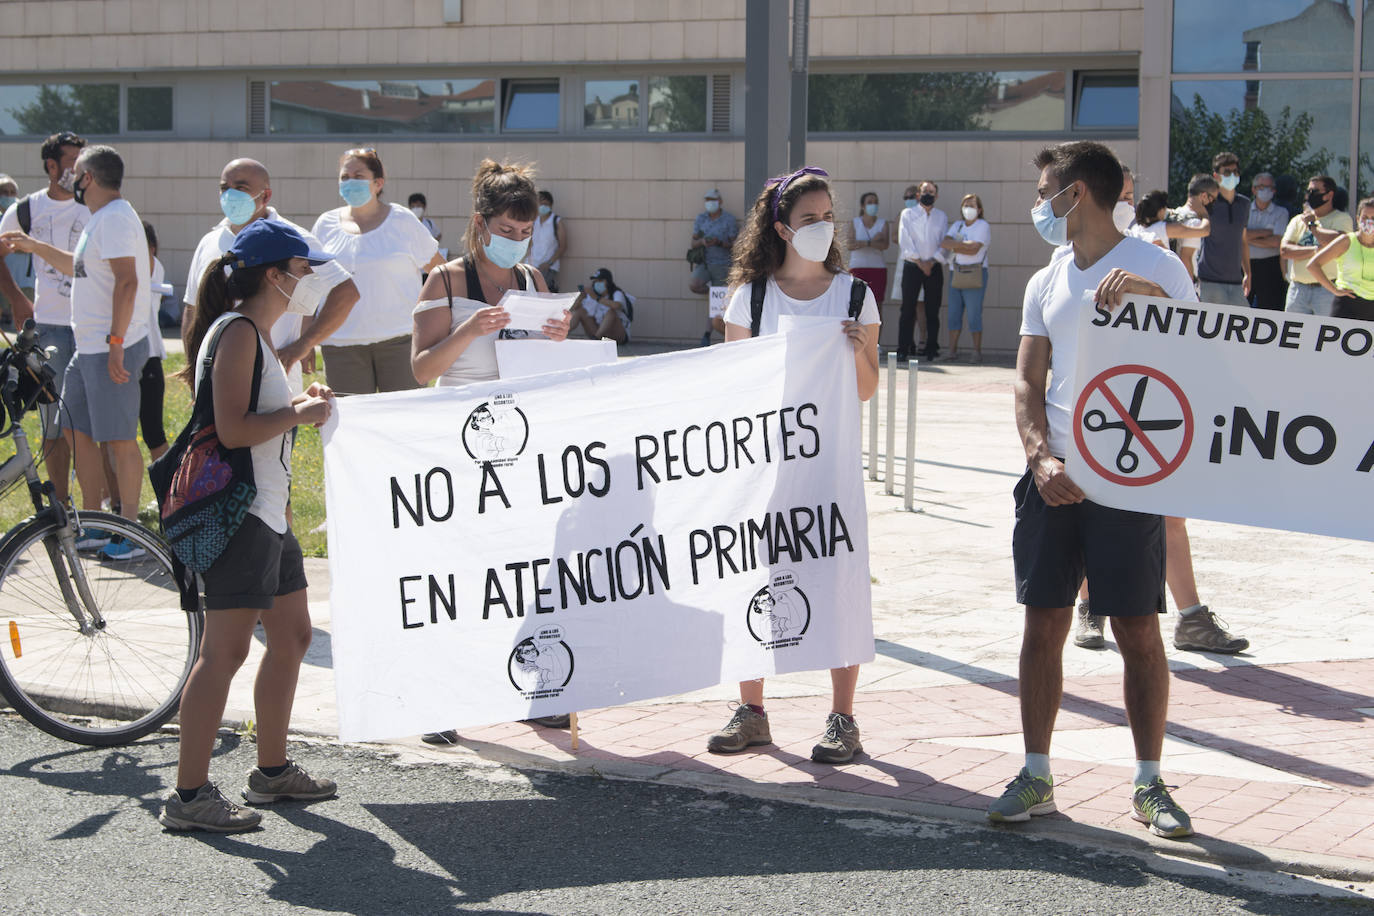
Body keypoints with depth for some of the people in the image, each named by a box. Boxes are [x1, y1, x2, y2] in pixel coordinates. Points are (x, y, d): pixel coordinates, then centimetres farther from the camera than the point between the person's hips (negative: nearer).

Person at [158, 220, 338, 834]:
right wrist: (300, 414, -12)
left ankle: (272, 770, 27)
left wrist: (299, 404, 11)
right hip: (237, 512, -11)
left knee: (292, 636, 16)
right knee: (226, 650, -10)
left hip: (268, 512, 11)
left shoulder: (254, 333, 18)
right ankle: (189, 796, -6)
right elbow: (232, 429, -23)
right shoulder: (237, 332, -14)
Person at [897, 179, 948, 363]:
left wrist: (932, 262, -8)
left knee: (932, 310, 3)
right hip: (912, 266, -2)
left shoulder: (942, 217, 12)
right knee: (908, 309, -7)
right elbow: (905, 241, -3)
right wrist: (920, 263, -9)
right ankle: (903, 350, -8)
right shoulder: (908, 214, 5)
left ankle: (931, 349, 9)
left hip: (934, 267, 2)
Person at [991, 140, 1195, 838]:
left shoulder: (1155, 267, -2)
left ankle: (1149, 784, 10)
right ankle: (1036, 778, 13)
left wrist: (1150, 295, -23)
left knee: (1138, 631, -2)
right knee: (1043, 624, 5)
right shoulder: (1046, 283, 14)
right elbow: (1028, 379, 10)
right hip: (1053, 476, 5)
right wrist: (1041, 458, -7)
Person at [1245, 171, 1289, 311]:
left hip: (1270, 267, -2)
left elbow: (1276, 241, -7)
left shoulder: (1281, 212, 5)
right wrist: (1268, 231, -5)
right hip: (1246, 265, 2)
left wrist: (1251, 239, -3)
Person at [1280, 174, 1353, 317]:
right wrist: (1315, 250, -10)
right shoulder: (1298, 220, 17)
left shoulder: (1342, 218, 4)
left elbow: (1337, 242, -18)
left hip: (1328, 289, -5)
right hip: (1297, 288, 5)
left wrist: (1312, 225, -2)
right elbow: (1284, 250, 3)